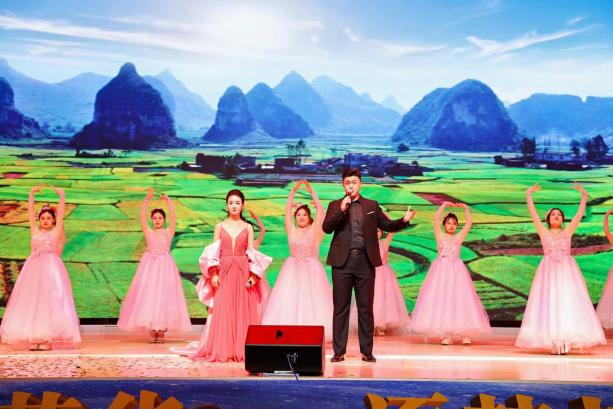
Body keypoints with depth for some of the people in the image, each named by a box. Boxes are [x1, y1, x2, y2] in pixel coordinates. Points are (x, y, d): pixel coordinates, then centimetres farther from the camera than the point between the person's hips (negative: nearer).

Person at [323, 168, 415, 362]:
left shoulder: (372, 206, 12)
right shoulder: (335, 206, 8)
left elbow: (387, 225, 14)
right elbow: (326, 228, -5)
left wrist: (404, 220, -5)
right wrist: (341, 210, -17)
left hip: (365, 261, 1)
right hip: (343, 261, -1)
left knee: (366, 308, 4)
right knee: (341, 308, 2)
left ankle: (367, 351, 10)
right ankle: (339, 351, 7)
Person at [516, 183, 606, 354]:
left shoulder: (568, 231, 10)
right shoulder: (543, 232, 8)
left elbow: (580, 213, 8)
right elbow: (533, 214, 6)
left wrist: (584, 196, 5)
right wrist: (528, 195, 4)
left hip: (567, 271, 1)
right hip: (548, 272, 0)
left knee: (568, 303, -7)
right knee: (549, 303, -6)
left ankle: (565, 341, -10)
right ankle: (552, 342, -7)